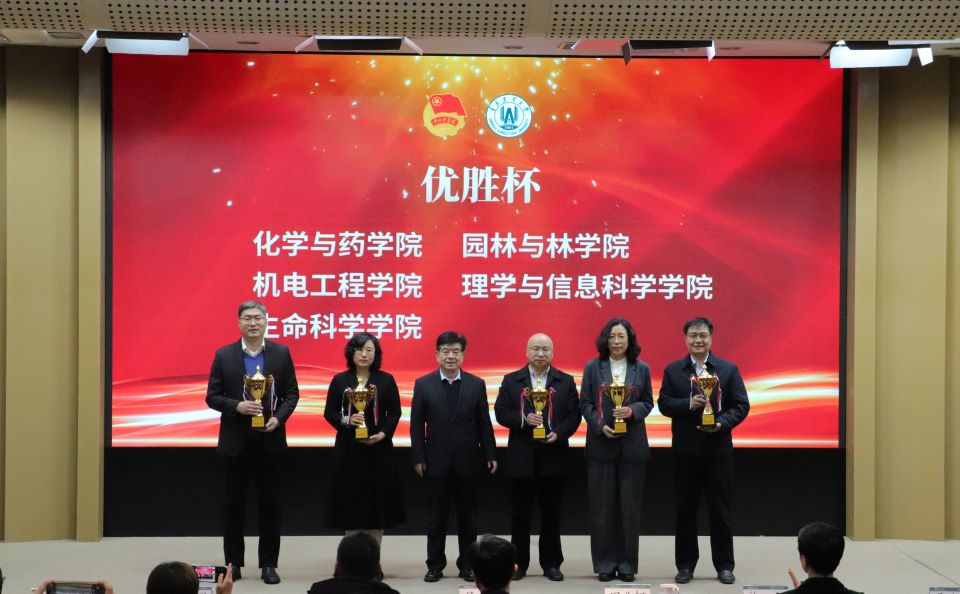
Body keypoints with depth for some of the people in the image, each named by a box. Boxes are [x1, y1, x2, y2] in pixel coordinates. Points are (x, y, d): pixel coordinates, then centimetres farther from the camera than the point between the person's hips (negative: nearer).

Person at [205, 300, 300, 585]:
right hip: (236, 441, 0)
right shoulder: (224, 355, 0)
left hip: (270, 439, 0)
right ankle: (233, 562, 18)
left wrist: (278, 417, -13)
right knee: (234, 502, 7)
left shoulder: (281, 353, 2)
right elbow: (212, 396, 0)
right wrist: (237, 406, -18)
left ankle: (268, 564, 13)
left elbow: (292, 393, 4)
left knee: (269, 503, 5)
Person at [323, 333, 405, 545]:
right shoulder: (340, 380, 4)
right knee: (350, 502, 0)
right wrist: (346, 420, -14)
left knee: (377, 501, 2)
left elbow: (395, 413, 4)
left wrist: (383, 434, -12)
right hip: (348, 448, 0)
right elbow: (329, 412, 5)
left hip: (378, 448, 0)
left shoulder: (386, 380, 4)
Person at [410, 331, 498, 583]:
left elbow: (484, 423, 4)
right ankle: (435, 565, 15)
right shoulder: (423, 384, 1)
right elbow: (417, 425, 1)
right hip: (436, 462, -1)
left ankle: (467, 564, 17)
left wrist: (490, 455, 1)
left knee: (468, 517, 8)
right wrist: (418, 458, -4)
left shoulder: (476, 384, 3)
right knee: (436, 517, 6)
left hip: (467, 462, 1)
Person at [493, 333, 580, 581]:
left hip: (553, 455, 0)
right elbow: (501, 412, 0)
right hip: (521, 457, 0)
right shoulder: (511, 381, 6)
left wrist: (559, 433, -15)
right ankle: (518, 563, 13)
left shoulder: (566, 381, 6)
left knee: (551, 513, 5)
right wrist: (523, 419, -16)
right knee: (520, 513, 5)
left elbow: (574, 415, 1)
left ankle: (551, 564, 13)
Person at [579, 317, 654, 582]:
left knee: (629, 504, 3)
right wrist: (600, 426, -12)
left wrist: (632, 411, -13)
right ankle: (605, 563, 9)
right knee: (602, 505, 1)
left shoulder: (641, 369, 5)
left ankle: (627, 563, 12)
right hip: (600, 444, -1)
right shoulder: (593, 367, 3)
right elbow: (585, 403, 2)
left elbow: (648, 402, 7)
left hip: (632, 444, 1)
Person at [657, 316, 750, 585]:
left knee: (720, 509, 4)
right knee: (685, 509, 7)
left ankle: (724, 565, 12)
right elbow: (664, 404, -2)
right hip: (685, 450, 1)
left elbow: (741, 405, -1)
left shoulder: (729, 369, 3)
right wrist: (689, 404, -19)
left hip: (718, 449, -1)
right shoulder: (672, 370, 5)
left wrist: (721, 423, -18)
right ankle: (685, 565, 15)